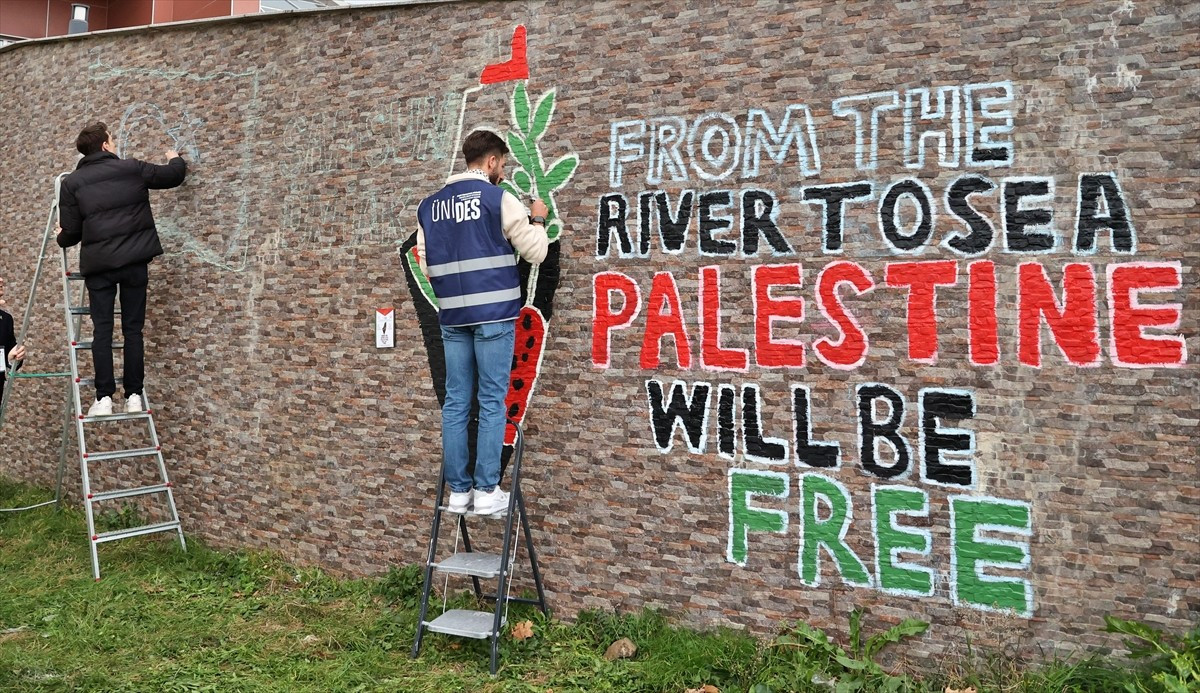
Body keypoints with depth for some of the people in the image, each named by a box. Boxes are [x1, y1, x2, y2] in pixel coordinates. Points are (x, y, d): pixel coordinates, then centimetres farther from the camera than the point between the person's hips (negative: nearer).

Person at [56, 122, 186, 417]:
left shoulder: (72, 182, 4)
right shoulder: (132, 168, 4)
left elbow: (70, 232, 3)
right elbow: (173, 176, 17)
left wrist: (62, 238, 27)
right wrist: (176, 159, 40)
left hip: (98, 264, 0)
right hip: (134, 260, 0)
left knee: (102, 329, 4)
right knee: (132, 328, 4)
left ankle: (104, 397, -1)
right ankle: (134, 395, 4)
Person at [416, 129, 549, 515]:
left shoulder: (429, 206, 12)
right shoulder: (498, 198, -4)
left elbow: (427, 267, 11)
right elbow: (536, 252, -2)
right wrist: (538, 220, 16)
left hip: (452, 315, 5)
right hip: (494, 313, -5)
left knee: (455, 402, 7)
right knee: (492, 401, 0)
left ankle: (458, 491, 10)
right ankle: (487, 491, 1)